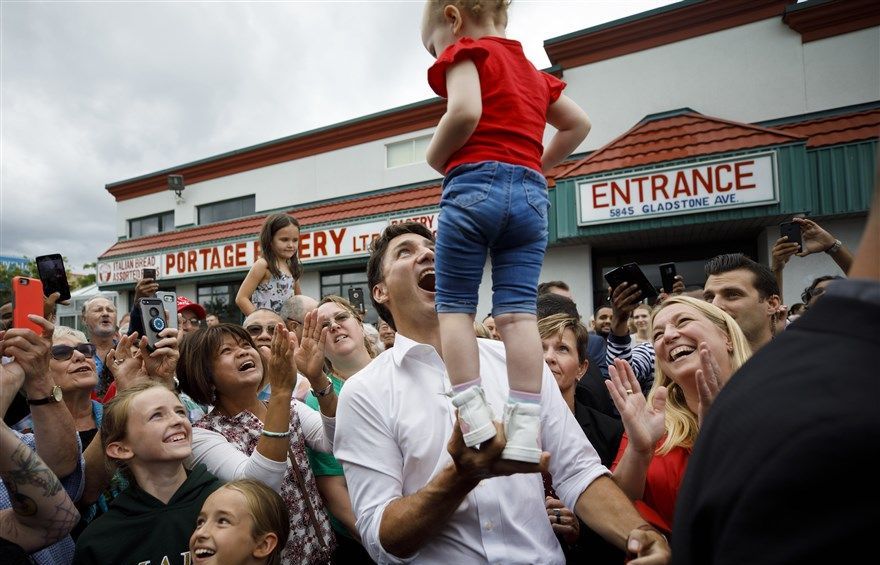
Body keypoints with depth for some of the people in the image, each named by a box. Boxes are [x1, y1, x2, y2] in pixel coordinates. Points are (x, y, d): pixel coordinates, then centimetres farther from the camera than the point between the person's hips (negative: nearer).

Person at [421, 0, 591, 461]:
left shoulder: (466, 51, 6)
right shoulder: (531, 70, 27)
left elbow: (465, 112, -14)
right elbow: (578, 124, 30)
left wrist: (435, 157, 1)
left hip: (475, 183, -6)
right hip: (531, 192, 6)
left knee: (454, 306, 0)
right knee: (518, 311, -1)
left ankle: (474, 419, -6)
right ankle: (524, 428, -6)